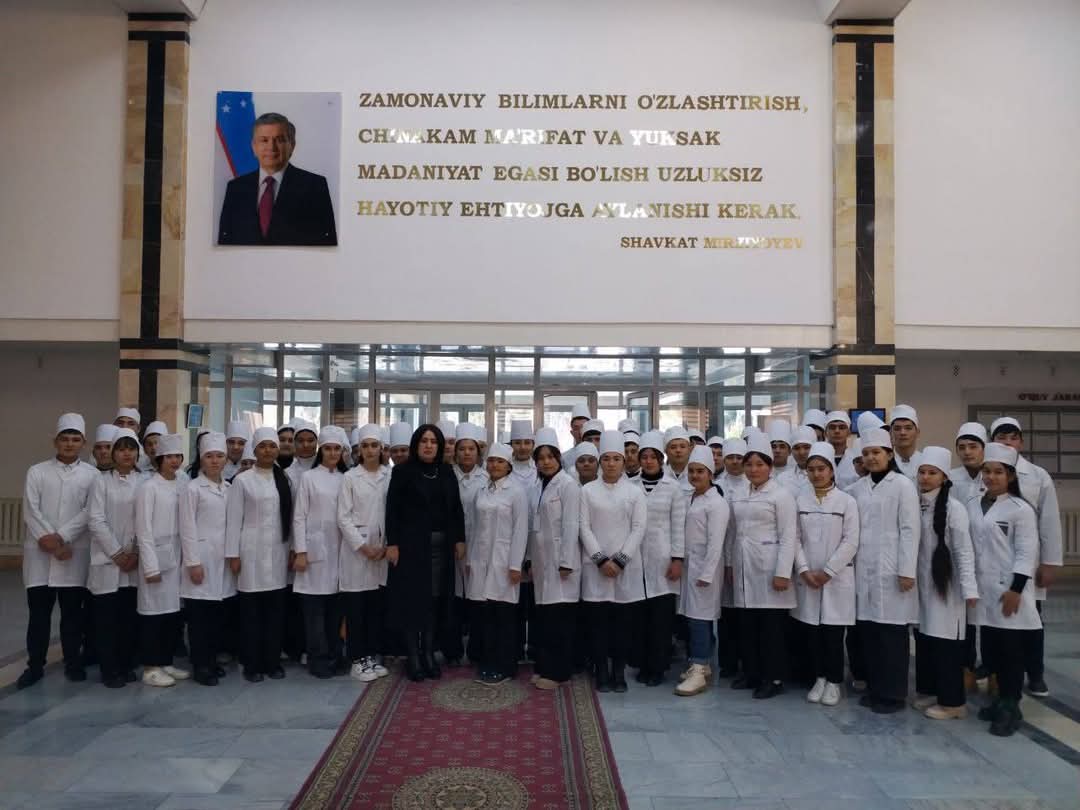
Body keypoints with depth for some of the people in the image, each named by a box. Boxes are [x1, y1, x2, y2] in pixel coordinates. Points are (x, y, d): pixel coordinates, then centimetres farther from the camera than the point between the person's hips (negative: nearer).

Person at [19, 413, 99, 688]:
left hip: (76, 553, -1)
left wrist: (60, 537, -15)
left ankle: (73, 662, 19)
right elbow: (31, 511, -2)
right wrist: (49, 541, -12)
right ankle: (35, 666, 16)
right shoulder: (37, 472, 6)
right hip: (40, 553, 1)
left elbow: (89, 512, -5)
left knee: (73, 611, 7)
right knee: (38, 612, 6)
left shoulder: (92, 475, 4)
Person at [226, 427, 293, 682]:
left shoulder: (284, 480, 8)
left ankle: (272, 661, 17)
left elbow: (290, 517, 9)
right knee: (251, 610, 2)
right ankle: (251, 664, 13)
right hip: (251, 551, -3)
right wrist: (233, 554, -7)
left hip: (277, 551, 3)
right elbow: (233, 519, -4)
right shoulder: (242, 480, -2)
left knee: (275, 609, 6)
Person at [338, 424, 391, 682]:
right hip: (356, 549, -2)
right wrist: (363, 547, -11)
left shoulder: (390, 476, 4)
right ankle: (358, 660, 11)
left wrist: (386, 545, -6)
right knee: (356, 607, 2)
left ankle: (374, 656, 20)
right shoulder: (350, 477, -1)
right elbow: (343, 517, -4)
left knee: (377, 606, 9)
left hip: (383, 550, 2)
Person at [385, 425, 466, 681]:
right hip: (412, 543, -3)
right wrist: (392, 543, -12)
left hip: (441, 544, 4)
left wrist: (459, 539, 5)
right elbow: (392, 509, -6)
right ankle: (413, 656, 11)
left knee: (435, 598, 7)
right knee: (413, 598, 2)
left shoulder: (447, 472, 8)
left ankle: (429, 653, 17)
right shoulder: (403, 471, -2)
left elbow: (456, 508, 10)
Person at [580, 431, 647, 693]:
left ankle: (619, 672, 16)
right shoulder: (588, 490, 4)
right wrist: (601, 560, -10)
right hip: (596, 566, 0)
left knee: (623, 620, 4)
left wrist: (619, 560, -10)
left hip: (626, 567, 0)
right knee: (598, 620, 2)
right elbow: (585, 527, -1)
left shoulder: (635, 492, 4)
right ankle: (602, 673, 13)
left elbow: (638, 528, -1)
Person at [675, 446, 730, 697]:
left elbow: (715, 543, -16)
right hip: (689, 564, 8)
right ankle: (702, 665, 21)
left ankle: (699, 673, -3)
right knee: (693, 615, 11)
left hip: (704, 565, -8)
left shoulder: (716, 503, -11)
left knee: (700, 616, -7)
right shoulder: (689, 499, 14)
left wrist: (706, 573, -19)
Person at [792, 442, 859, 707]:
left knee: (833, 632, 1)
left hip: (837, 577, -3)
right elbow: (795, 538, 3)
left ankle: (834, 682, 16)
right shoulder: (800, 500, 5)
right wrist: (804, 570, -8)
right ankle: (819, 678, 21)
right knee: (812, 630, 7)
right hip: (808, 577, 3)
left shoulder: (846, 501, -3)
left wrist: (827, 571, -11)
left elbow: (850, 541, -7)